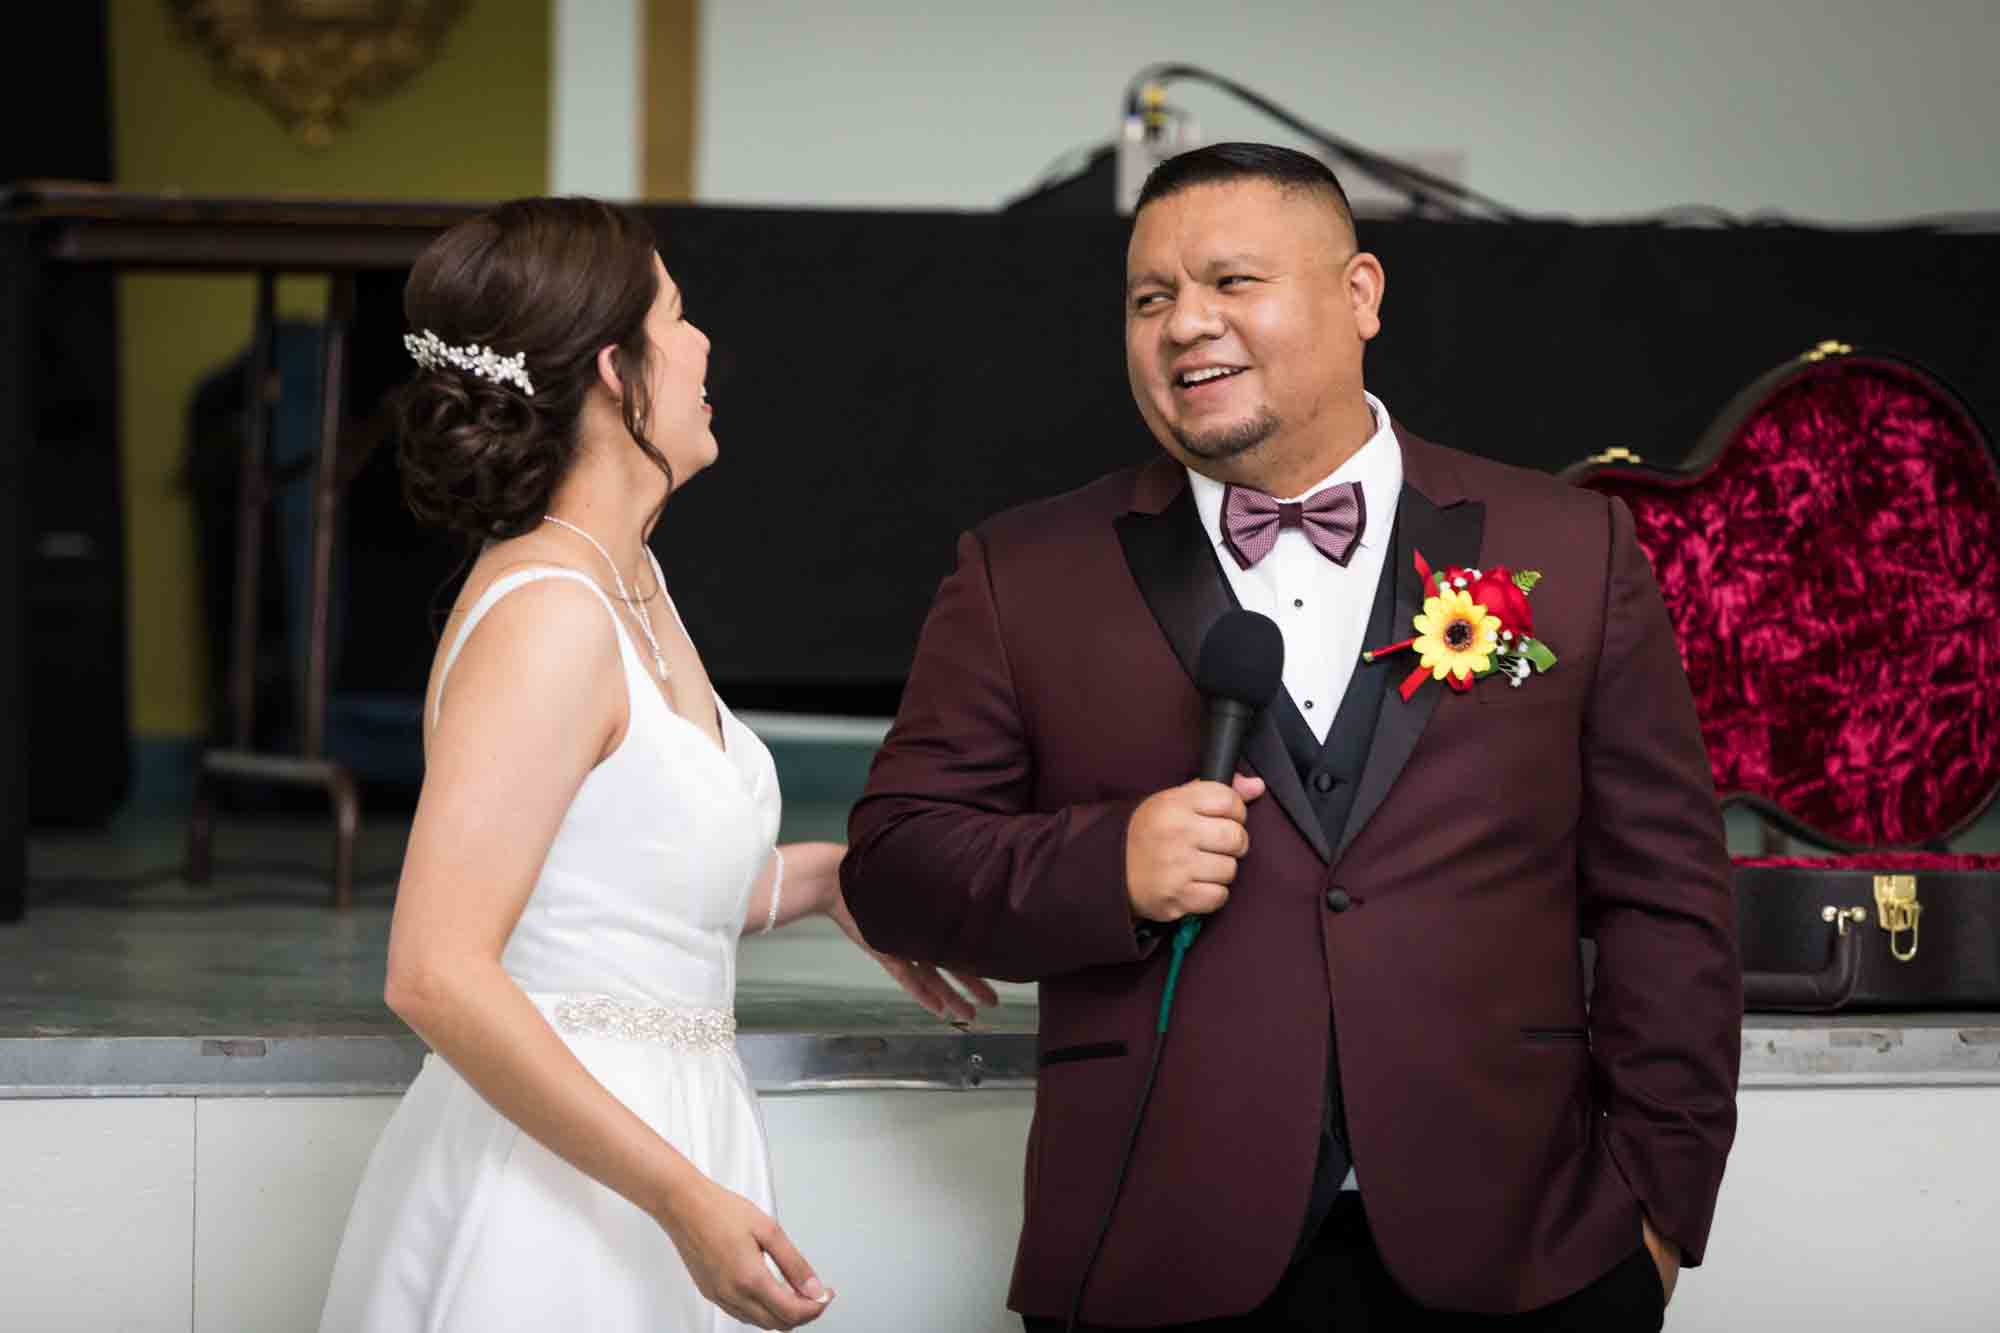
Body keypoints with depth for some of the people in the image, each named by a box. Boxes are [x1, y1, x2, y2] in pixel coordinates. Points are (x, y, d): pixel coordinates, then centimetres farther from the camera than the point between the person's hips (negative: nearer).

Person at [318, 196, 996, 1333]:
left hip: (656, 1141, 9)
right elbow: (439, 973, -24)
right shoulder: (547, 615, -18)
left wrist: (825, 880, 15)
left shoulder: (629, 579, 11)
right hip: (556, 1195, -9)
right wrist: (685, 1197, -25)